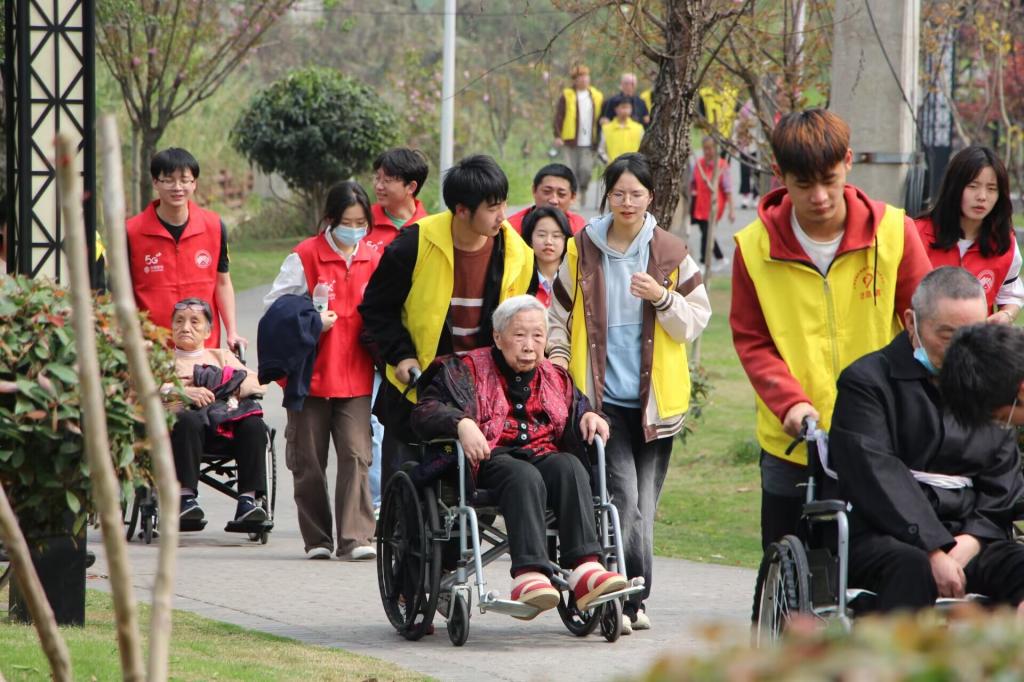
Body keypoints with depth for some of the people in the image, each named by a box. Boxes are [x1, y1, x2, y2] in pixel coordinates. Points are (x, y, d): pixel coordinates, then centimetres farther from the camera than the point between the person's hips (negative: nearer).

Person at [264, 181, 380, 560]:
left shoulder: (373, 260, 8)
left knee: (356, 455, -10)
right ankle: (317, 539, 15)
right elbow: (275, 305, -2)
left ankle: (355, 538, -13)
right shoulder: (305, 256, -3)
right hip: (311, 374, -2)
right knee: (309, 460, 5)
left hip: (355, 376, 2)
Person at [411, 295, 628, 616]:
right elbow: (425, 412, 0)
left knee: (570, 466, -32)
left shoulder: (555, 379, 26)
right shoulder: (468, 370, 11)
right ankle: (528, 574, -53)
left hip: (544, 456, 4)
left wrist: (590, 417, 11)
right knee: (524, 477, -39)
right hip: (490, 460, -4)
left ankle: (585, 568, -45)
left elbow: (579, 407, 38)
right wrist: (461, 423, -22)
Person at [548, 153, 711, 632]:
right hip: (603, 395, -1)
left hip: (655, 397, 1)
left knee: (644, 503, 6)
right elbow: (560, 314, 17)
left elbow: (697, 320, 5)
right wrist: (559, 355, 1)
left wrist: (663, 298, -12)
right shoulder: (582, 250, 6)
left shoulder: (671, 254, 5)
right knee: (624, 497, -15)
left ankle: (626, 599, 17)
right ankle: (631, 596, -9)